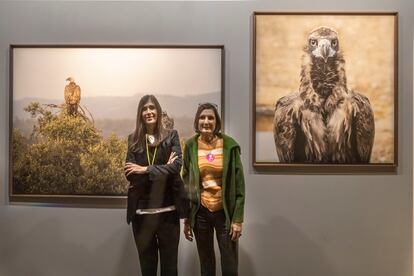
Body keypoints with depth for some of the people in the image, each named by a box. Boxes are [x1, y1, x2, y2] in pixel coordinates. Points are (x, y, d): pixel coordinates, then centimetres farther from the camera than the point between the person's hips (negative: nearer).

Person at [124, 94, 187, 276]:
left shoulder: (171, 136, 2)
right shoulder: (133, 139, 5)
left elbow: (176, 166, -12)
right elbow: (130, 173, -6)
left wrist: (145, 169, -15)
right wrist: (163, 170, -12)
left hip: (167, 210, -1)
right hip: (141, 211, 2)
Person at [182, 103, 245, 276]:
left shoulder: (229, 145, -7)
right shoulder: (191, 146, -2)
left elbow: (239, 184, -5)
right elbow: (185, 183, 4)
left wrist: (238, 218, -9)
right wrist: (186, 218, 3)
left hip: (225, 212, -1)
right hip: (200, 212, 2)